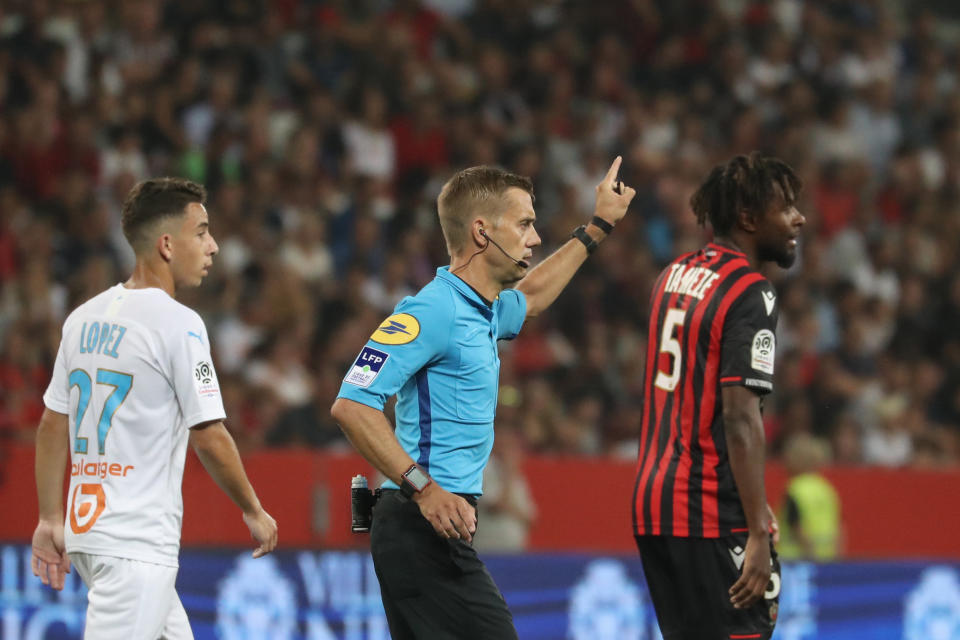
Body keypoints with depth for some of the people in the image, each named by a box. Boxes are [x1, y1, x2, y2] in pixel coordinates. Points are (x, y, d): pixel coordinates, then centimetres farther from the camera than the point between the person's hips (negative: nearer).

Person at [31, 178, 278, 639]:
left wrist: (51, 519, 19)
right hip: (136, 543, -9)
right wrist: (254, 512, 1)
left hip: (86, 531, 9)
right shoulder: (177, 324, -12)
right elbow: (209, 439, -11)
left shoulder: (84, 317, 11)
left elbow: (52, 425, 14)